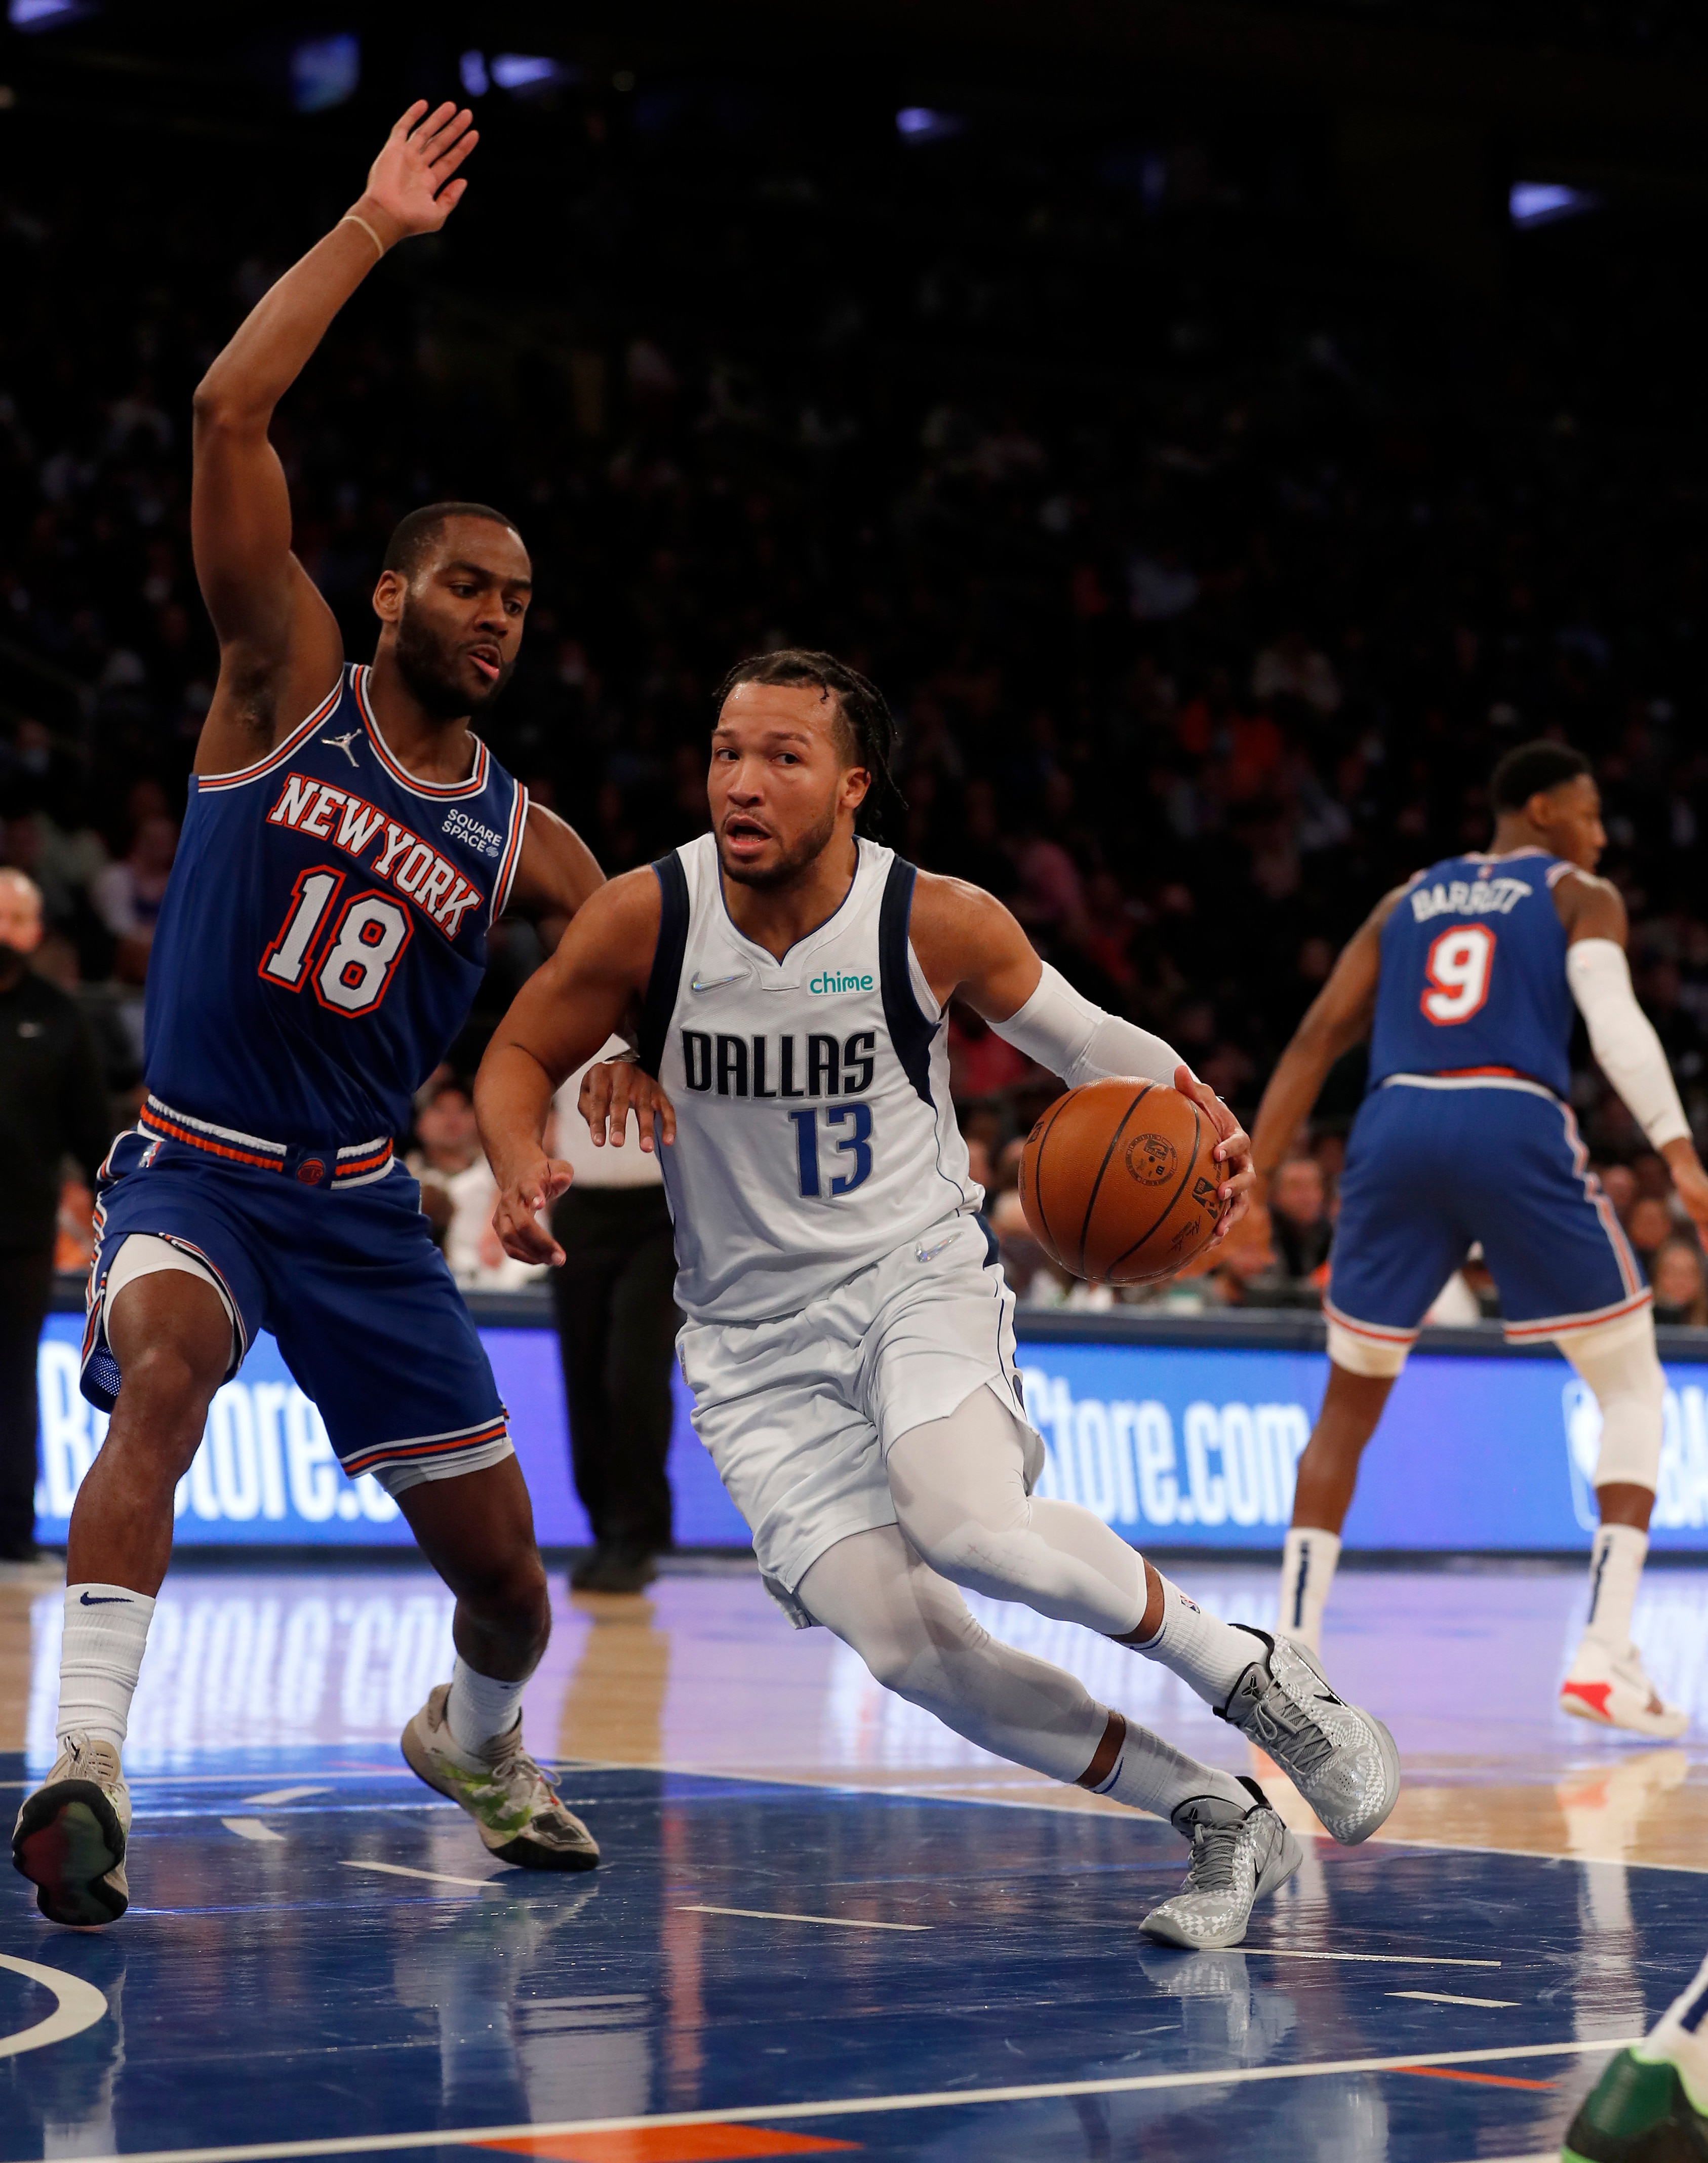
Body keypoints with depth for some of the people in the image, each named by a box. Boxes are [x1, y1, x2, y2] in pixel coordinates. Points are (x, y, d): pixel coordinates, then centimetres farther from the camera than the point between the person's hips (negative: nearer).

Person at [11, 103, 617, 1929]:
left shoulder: (517, 841, 4)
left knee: (505, 1574, 6)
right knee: (166, 1367, -38)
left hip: (362, 1203, 4)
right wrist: (370, 234, -16)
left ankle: (473, 1743, 42)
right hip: (193, 1166, -4)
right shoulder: (287, 687, -4)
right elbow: (229, 417, -15)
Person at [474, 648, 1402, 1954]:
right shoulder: (645, 919, -12)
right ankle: (1219, 1822, 0)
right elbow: (518, 1058, 3)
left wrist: (1198, 1113, -16)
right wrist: (522, 1166, -18)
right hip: (754, 1331, 2)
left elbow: (1080, 1037, 4)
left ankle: (1254, 1676, -9)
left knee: (968, 1525, -33)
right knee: (901, 1639, -17)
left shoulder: (940, 923, -12)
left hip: (919, 1272, -2)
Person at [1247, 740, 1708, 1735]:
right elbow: (1614, 1018, -7)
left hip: (1396, 1128, 4)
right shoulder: (1583, 897, 13)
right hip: (1518, 1132, -4)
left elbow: (1317, 1041, 18)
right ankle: (1606, 1655, -4)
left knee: (1348, 1410, 18)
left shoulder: (1406, 901, 26)